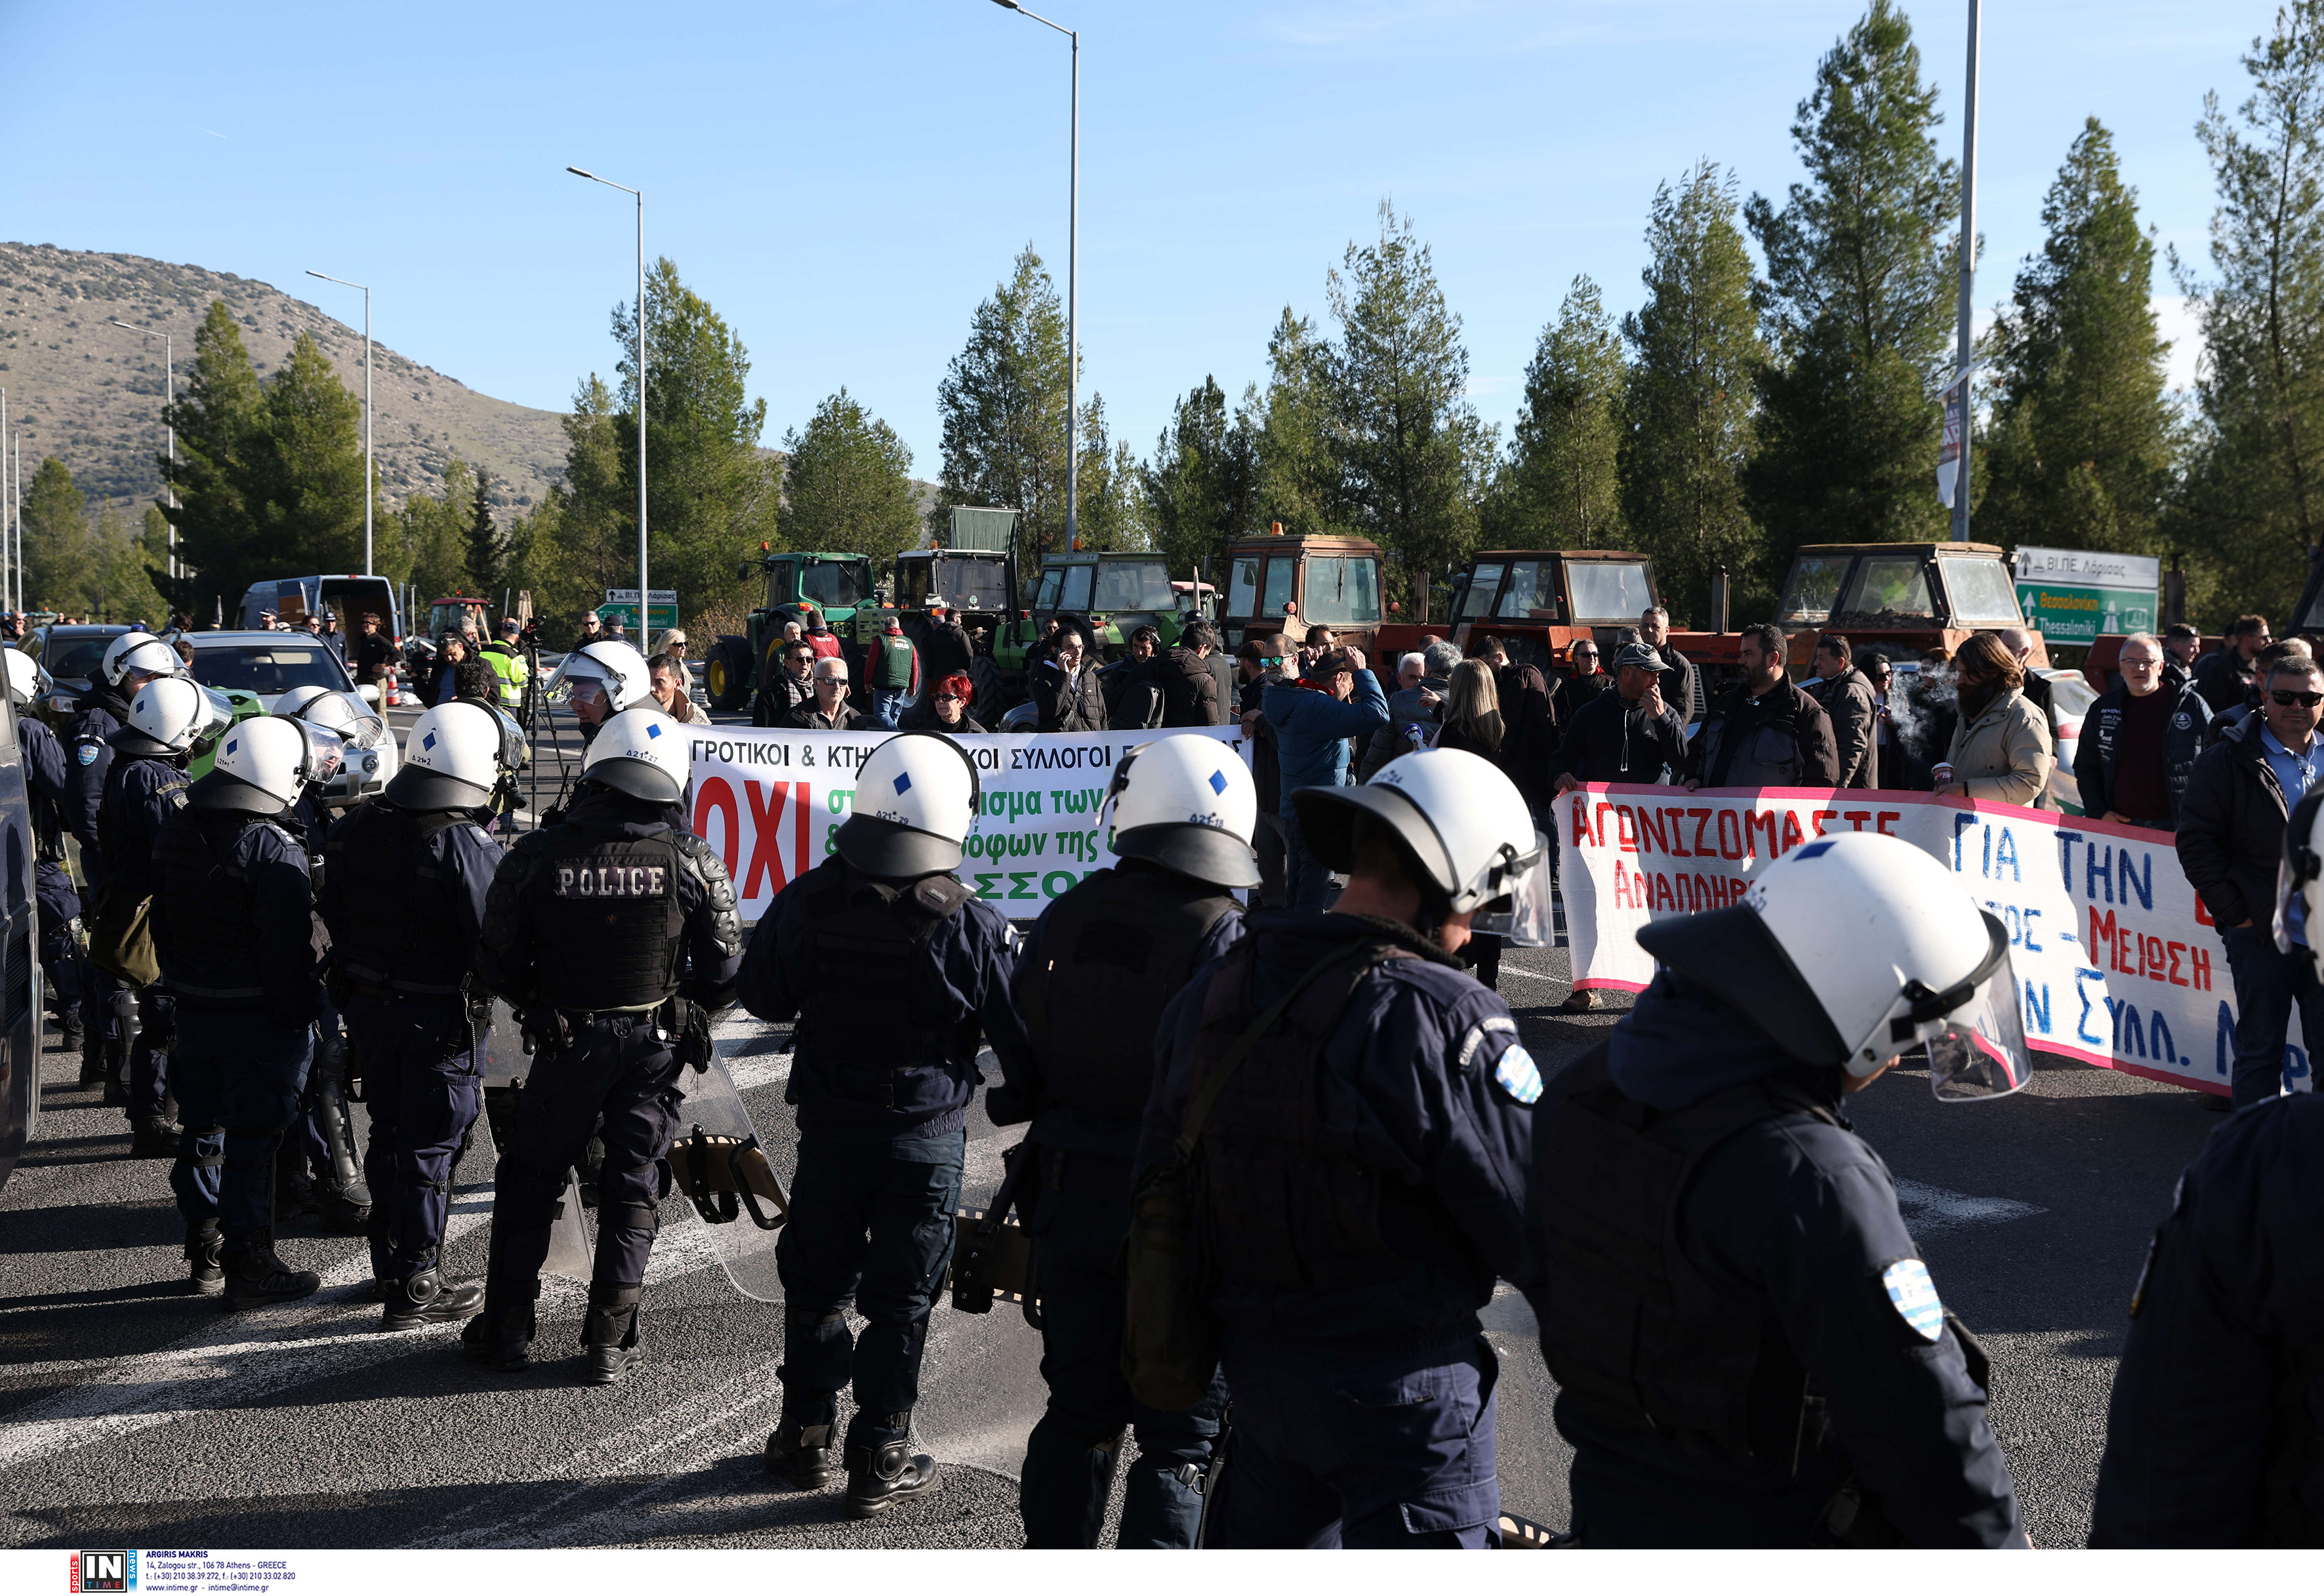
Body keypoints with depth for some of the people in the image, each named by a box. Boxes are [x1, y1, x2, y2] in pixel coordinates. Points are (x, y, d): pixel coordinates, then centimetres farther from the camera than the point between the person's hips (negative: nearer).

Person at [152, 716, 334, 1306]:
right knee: (251, 1143, 0)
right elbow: (290, 948, -21)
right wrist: (300, 1013, -11)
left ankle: (205, 1253, 28)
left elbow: (162, 925, 14)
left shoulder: (178, 832, 4)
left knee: (203, 1131, 17)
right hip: (258, 1015, -7)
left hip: (193, 1009, 7)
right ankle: (249, 1267, 7)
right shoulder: (276, 853, -21)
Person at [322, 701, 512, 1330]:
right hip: (440, 1017, -7)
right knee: (430, 1145, 3)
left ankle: (391, 1262, 33)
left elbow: (332, 914, 11)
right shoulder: (468, 847, -22)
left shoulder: (356, 825, 1)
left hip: (367, 1005, 7)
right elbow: (495, 942, -21)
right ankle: (416, 1288, 10)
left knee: (389, 1135, 20)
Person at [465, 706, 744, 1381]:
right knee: (632, 1187, 11)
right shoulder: (693, 860, -10)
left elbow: (496, 963, -3)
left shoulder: (536, 855, -10)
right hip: (654, 1045, 0)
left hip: (566, 1043, 0)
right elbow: (724, 968, -4)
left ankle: (506, 1329, 22)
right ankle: (609, 1342, 13)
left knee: (530, 1180, 15)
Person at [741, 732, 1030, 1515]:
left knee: (816, 1282, 19)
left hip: (828, 1129, 3)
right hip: (925, 1140, -2)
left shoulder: (805, 903, -9)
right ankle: (878, 1459, 15)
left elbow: (760, 996, 6)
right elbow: (1023, 1039, -10)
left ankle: (804, 1436, 29)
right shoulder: (970, 926, -17)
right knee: (901, 1300, 8)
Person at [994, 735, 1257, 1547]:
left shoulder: (1060, 922, 1)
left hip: (1068, 1197, 5)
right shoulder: (1225, 940, -16)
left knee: (1078, 1411, 20)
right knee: (1179, 1431, 6)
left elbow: (1024, 1060, 7)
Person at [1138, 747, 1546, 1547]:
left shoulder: (1212, 992, 2)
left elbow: (1161, 1171, 10)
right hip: (1403, 1386, -7)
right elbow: (1531, 1222, -19)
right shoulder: (1443, 1021, -21)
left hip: (1257, 1361, 7)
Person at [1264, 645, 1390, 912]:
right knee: (1312, 899, -2)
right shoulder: (1317, 708, -24)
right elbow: (1377, 715, -32)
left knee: (1295, 893, 19)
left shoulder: (1294, 699, 5)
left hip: (1293, 814, 10)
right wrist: (1361, 672, -20)